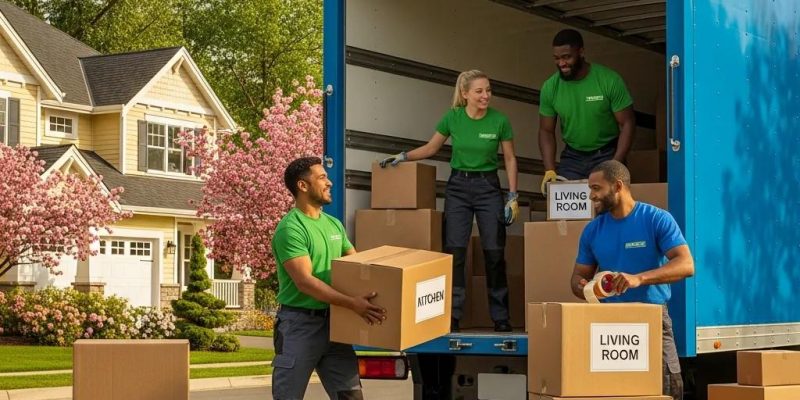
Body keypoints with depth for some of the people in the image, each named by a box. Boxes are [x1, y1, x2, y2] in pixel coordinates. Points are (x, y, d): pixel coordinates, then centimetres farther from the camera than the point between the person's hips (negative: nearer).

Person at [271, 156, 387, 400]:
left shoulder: (334, 224, 12)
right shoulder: (291, 228, -15)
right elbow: (305, 282, -24)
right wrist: (352, 303, -31)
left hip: (332, 321, 8)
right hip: (300, 324, -7)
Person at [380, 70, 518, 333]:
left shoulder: (500, 121, -8)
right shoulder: (452, 118, -5)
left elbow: (510, 159, 1)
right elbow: (431, 148, 10)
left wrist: (513, 197, -4)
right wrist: (403, 157, -2)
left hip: (488, 187, -1)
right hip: (458, 186, 1)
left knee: (494, 252, -2)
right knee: (454, 250, -6)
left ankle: (501, 318, 8)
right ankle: (452, 316, -2)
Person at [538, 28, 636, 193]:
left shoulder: (610, 80, -16)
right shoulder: (550, 87, -7)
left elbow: (627, 124, -12)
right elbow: (546, 131, 2)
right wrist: (550, 170, -11)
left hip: (606, 155, -3)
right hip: (572, 157, 3)